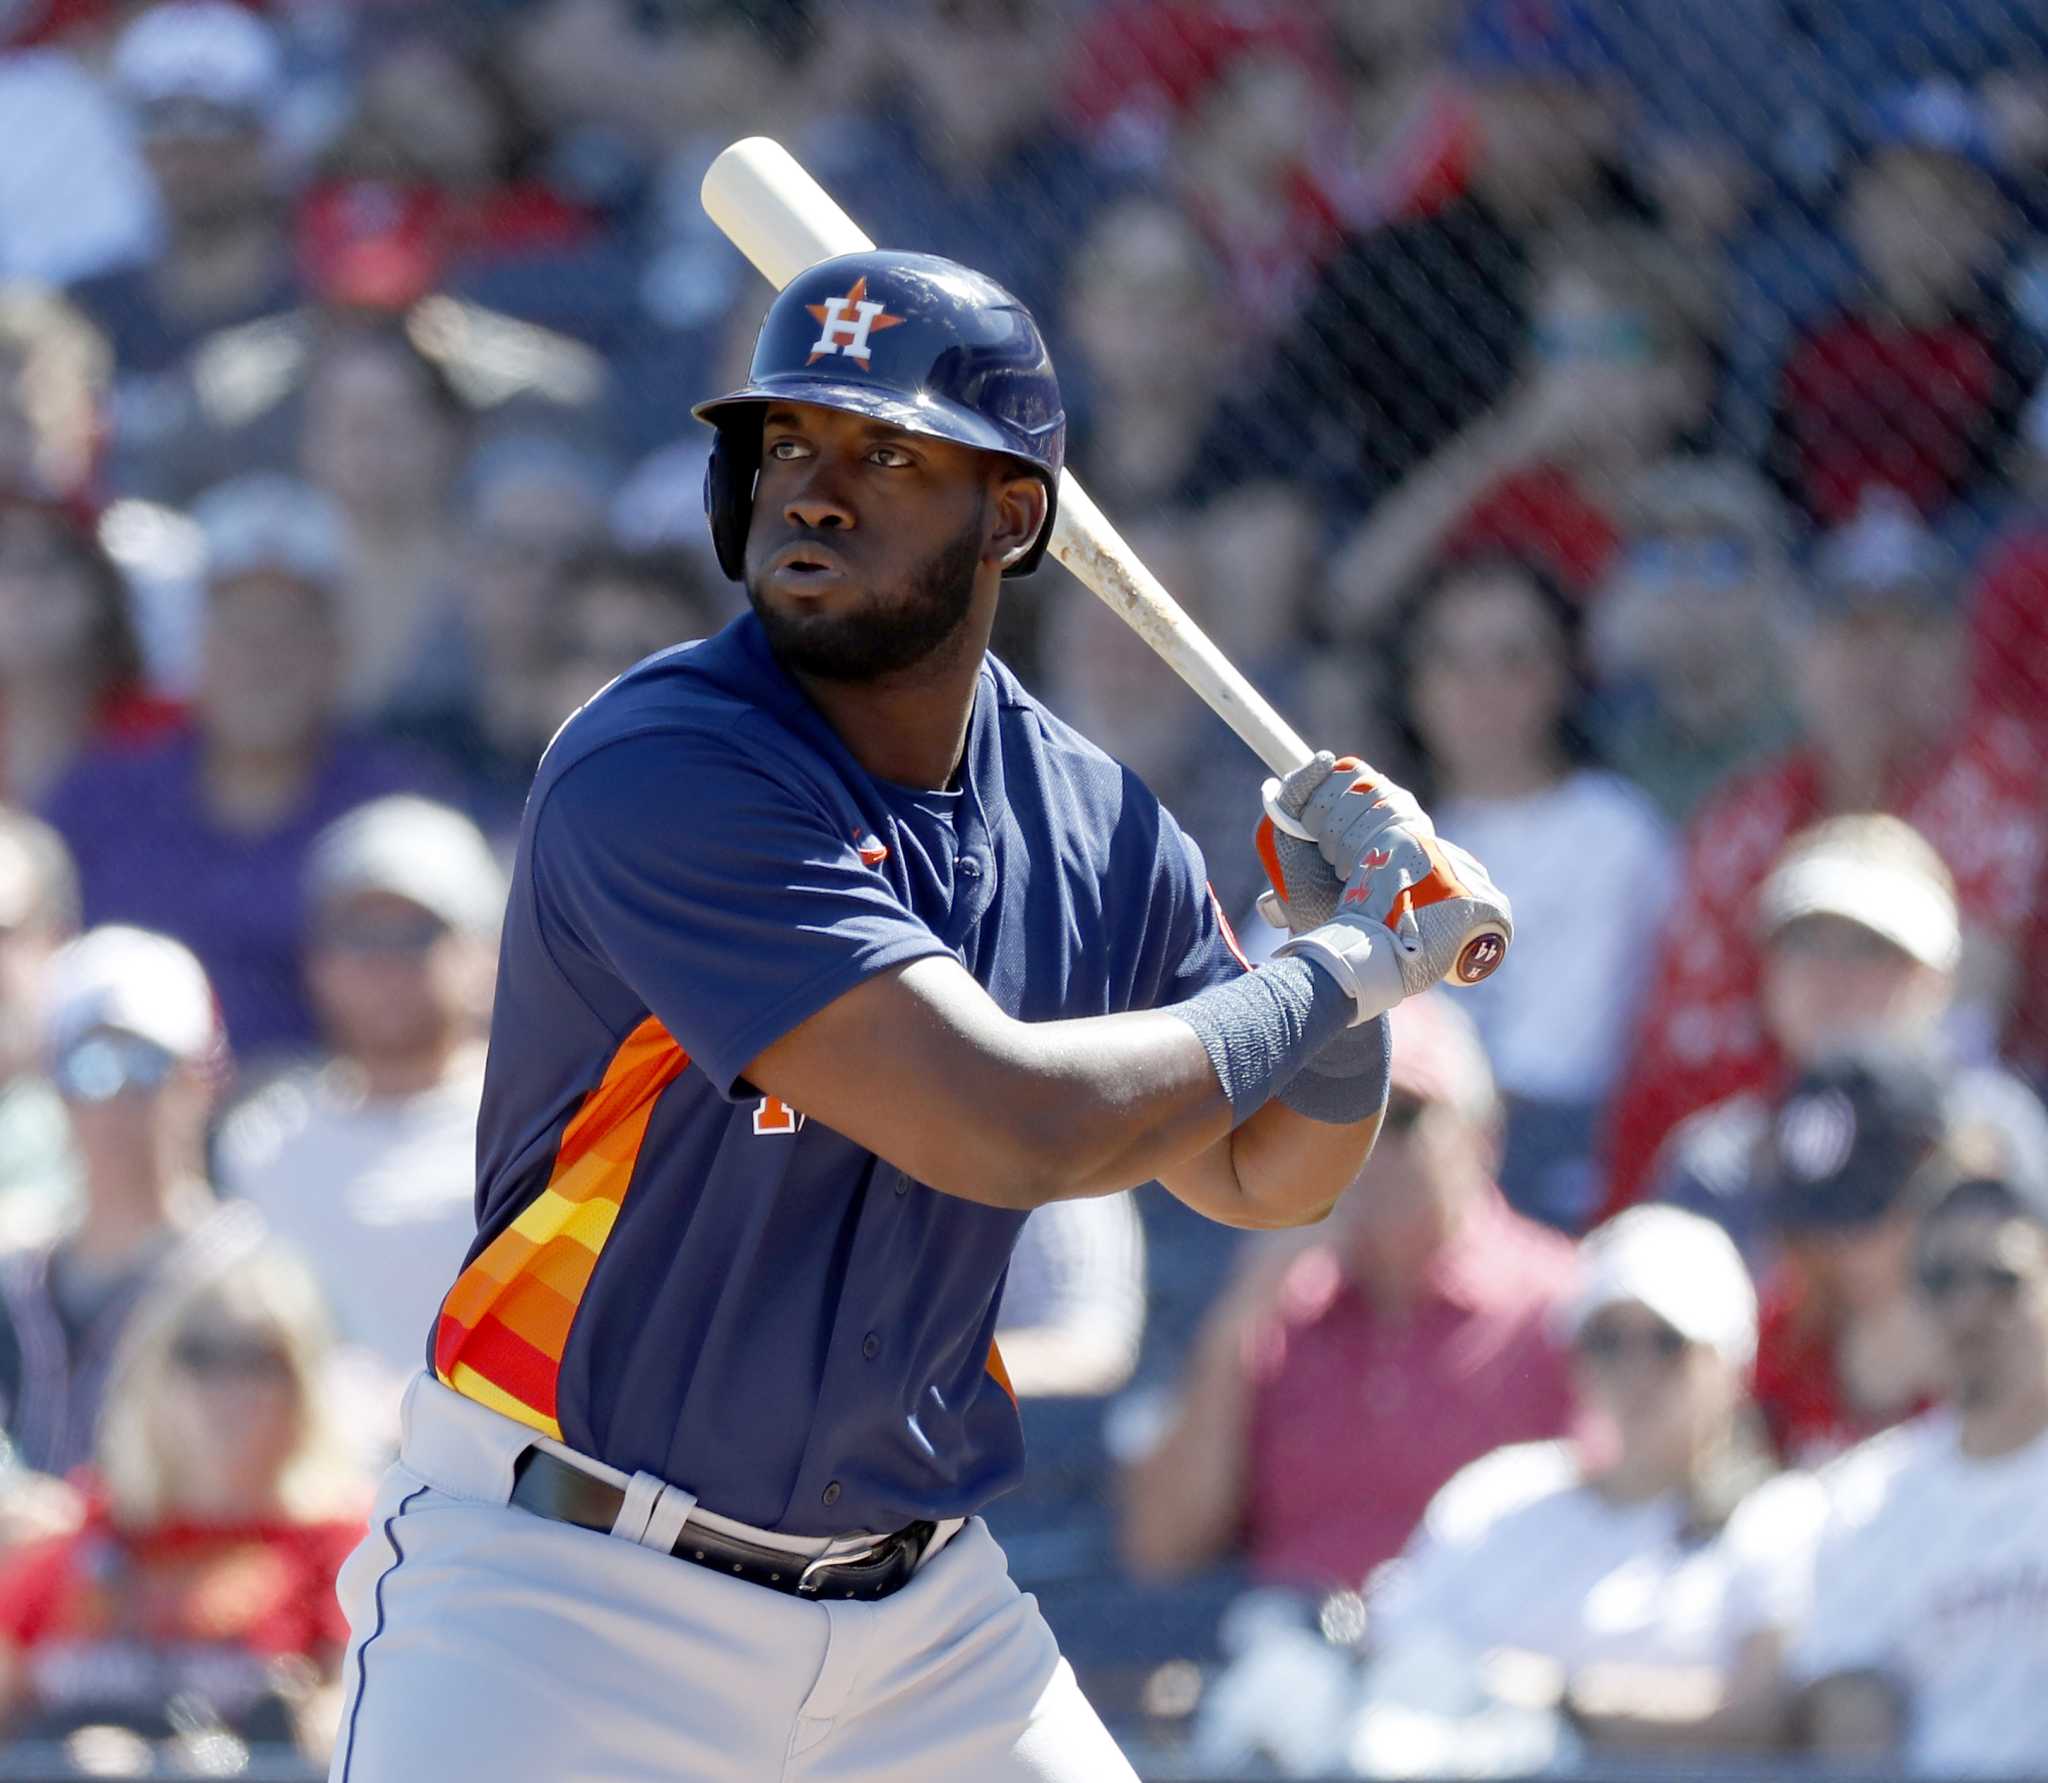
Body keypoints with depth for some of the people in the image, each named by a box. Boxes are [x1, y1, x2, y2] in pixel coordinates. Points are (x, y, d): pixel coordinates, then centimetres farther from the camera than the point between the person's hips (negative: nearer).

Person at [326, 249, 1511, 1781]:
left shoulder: (1092, 823, 3)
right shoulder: (658, 774, -19)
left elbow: (1259, 1177, 17)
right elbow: (1009, 1125, -26)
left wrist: (1364, 936, -2)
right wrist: (1338, 967, -13)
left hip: (922, 1615, 6)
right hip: (567, 1592, -6)